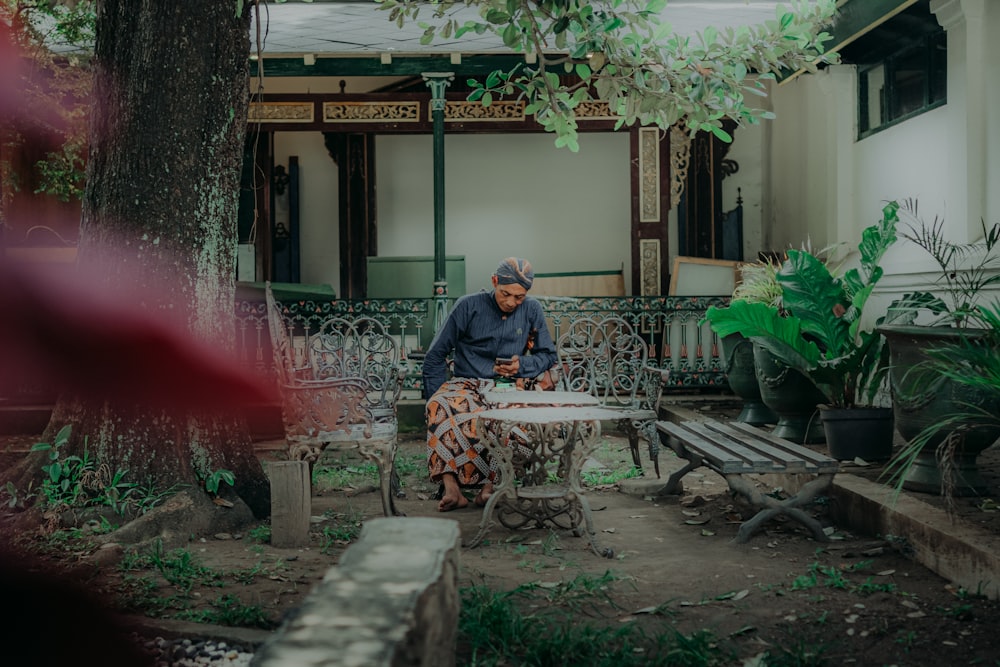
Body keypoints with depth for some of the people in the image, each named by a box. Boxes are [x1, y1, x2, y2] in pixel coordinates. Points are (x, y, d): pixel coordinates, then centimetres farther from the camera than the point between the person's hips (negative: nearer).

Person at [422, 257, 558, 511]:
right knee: (440, 407, -35)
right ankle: (450, 487, -40)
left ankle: (489, 483, -33)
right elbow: (435, 356, 5)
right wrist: (437, 397, -6)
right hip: (465, 383, -1)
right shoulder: (469, 306, 2)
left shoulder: (532, 311, 8)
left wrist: (522, 365, -6)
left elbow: (548, 355, 15)